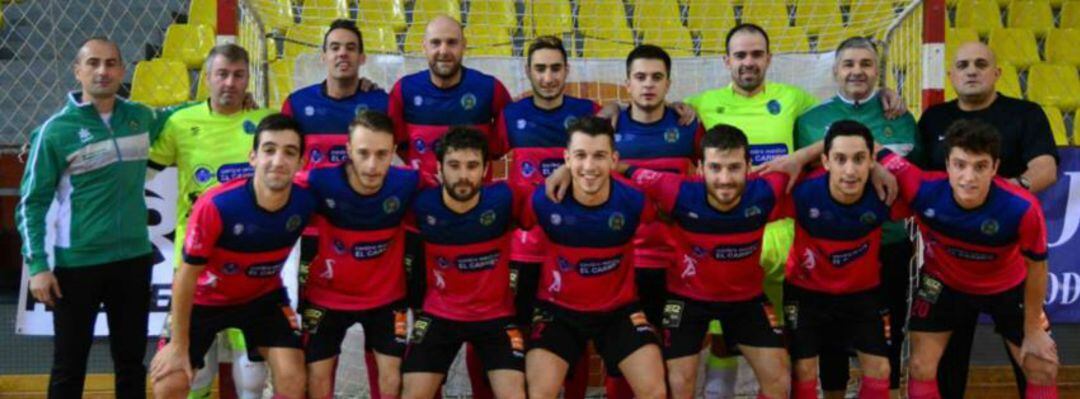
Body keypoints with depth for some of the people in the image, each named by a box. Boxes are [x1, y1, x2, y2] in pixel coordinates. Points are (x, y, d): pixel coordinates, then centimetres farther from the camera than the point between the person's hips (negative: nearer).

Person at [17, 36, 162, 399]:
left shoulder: (141, 117, 4)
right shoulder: (56, 130, -8)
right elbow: (32, 203, -5)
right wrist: (37, 265, -12)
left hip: (134, 260, 4)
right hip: (77, 264, -4)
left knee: (131, 363, 14)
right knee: (69, 368, 6)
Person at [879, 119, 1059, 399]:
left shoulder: (1023, 208, -38)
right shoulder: (924, 189, -37)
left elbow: (1036, 267, -16)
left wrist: (1033, 329, -6)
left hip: (1008, 286, 0)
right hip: (943, 282, 0)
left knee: (1043, 371, 8)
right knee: (921, 369, -1)